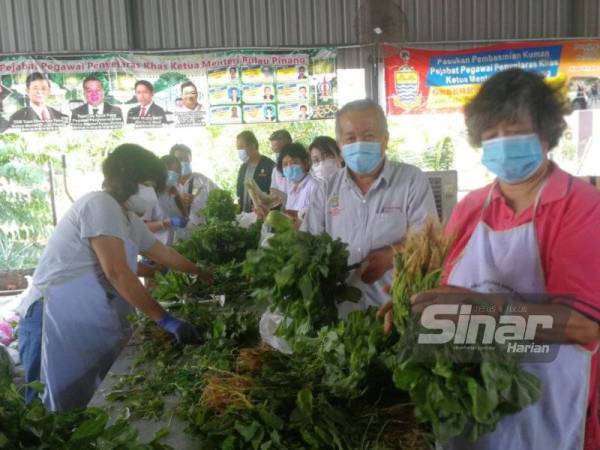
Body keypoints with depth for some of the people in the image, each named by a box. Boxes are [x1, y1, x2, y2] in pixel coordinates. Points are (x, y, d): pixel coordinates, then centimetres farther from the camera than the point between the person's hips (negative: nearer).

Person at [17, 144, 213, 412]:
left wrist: (203, 274, 34)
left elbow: (165, 255, 29)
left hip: (91, 323, 9)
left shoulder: (129, 219, 14)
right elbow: (117, 272, -24)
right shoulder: (101, 204, -16)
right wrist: (165, 320, -22)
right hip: (57, 321, -9)